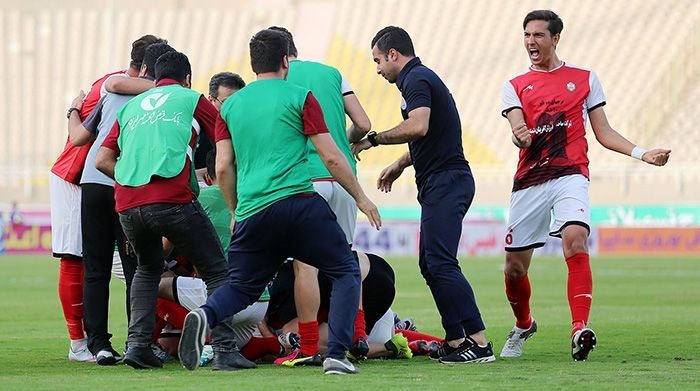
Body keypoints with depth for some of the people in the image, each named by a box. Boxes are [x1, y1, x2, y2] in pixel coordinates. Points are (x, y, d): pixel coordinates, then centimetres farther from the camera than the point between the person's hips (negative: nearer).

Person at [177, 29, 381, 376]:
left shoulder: (230, 106, 15)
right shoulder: (299, 97, 3)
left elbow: (222, 168, 12)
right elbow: (331, 157, 2)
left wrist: (235, 212, 25)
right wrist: (360, 197, 13)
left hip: (251, 214, 4)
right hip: (298, 201, -4)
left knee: (241, 287, 16)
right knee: (345, 271, 10)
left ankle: (205, 315, -18)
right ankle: (336, 355, -5)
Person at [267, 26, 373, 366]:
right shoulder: (331, 73, 14)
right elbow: (363, 124, 9)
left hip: (306, 179, -5)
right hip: (343, 173, 5)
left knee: (305, 263, -3)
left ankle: (308, 348, -4)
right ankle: (358, 335, 13)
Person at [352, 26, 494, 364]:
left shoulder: (417, 80, -10)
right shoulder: (422, 78, 22)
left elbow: (418, 127, -27)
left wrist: (373, 139, -17)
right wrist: (399, 165, 35)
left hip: (445, 181, -11)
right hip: (439, 184, 11)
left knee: (440, 263, -15)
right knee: (429, 264, 11)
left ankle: (479, 342, -20)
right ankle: (455, 341, 9)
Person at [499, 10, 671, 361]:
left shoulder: (584, 79, 13)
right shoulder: (515, 86, 13)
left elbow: (603, 133, 15)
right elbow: (518, 129, -3)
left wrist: (642, 154, 1)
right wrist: (520, 136, -28)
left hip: (570, 175, -2)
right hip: (529, 181, 2)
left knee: (575, 240, -29)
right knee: (515, 268, 3)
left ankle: (580, 331, -36)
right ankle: (523, 326, 32)